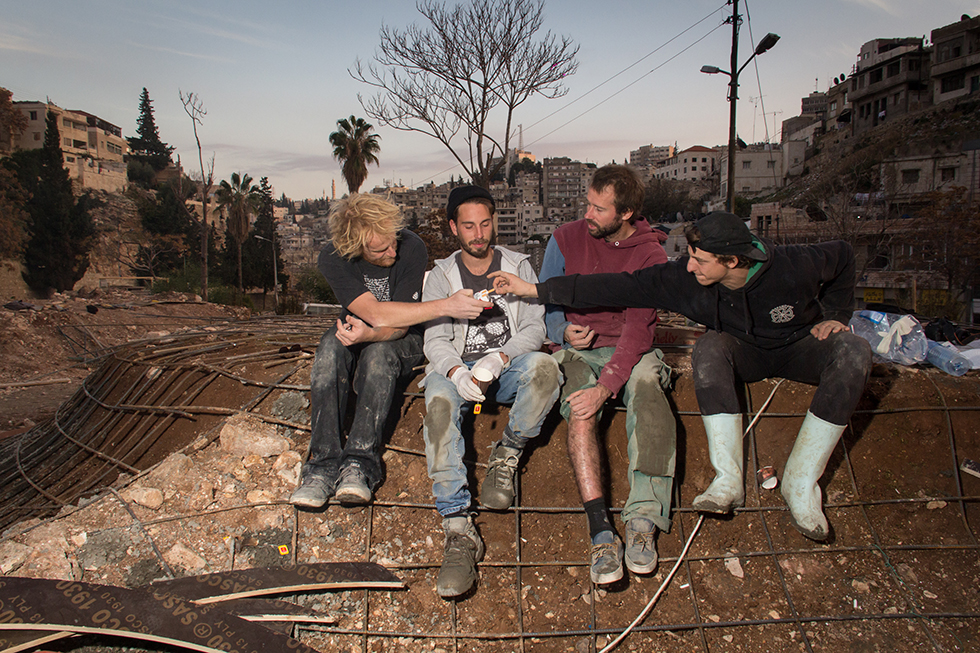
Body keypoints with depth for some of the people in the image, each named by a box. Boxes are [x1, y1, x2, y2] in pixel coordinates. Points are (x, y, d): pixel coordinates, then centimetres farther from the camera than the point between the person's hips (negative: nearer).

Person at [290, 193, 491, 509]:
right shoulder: (333, 258, -20)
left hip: (402, 341, -1)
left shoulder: (411, 248, -22)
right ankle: (324, 464, -35)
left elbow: (399, 325, -21)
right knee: (331, 346, -32)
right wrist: (445, 306, -40)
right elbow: (376, 314, -32)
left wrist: (370, 334, -44)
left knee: (378, 353, -35)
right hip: (358, 334, 2)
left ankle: (359, 464, -39)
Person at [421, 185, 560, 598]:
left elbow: (534, 327, 0)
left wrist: (499, 358, -21)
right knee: (439, 398, -36)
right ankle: (458, 527, -42)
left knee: (544, 367, -34)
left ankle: (506, 456, -13)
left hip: (507, 367, 1)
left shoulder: (518, 266, 11)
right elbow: (435, 339, -2)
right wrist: (456, 371, -26)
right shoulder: (441, 276, 10)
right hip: (457, 367, 0)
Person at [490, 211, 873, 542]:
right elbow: (621, 288, -27)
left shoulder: (792, 266, -25)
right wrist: (534, 289, -31)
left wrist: (833, 315, -8)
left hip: (799, 345, 0)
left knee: (853, 351, -31)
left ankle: (800, 483, -28)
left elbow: (843, 255, -3)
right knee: (710, 346, -34)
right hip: (743, 353, 0)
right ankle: (728, 479, -34)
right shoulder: (685, 279, -23)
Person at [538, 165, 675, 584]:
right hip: (578, 351, 1)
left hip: (630, 351, -1)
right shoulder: (566, 240, 3)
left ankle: (644, 519, -40)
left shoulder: (649, 255, -4)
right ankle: (601, 531, -39)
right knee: (580, 414, -32)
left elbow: (638, 329, -14)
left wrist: (606, 385, -29)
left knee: (648, 386, -36)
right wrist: (563, 331, -11)